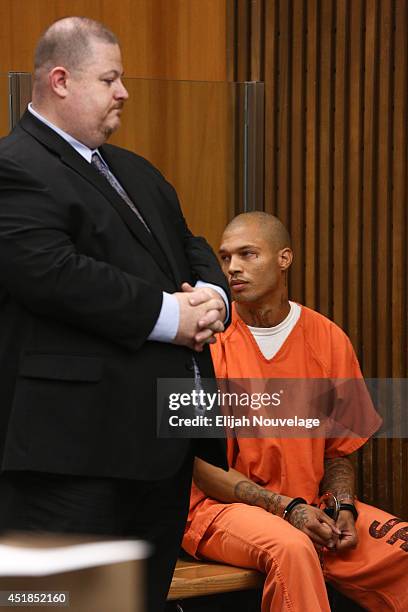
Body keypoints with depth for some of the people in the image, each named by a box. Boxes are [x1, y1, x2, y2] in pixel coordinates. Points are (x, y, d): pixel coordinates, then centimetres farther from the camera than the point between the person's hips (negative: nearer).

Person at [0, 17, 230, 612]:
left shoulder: (136, 172, 21)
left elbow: (191, 247, 22)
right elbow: (52, 274, -23)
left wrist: (211, 296, -2)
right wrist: (168, 315, -18)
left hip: (164, 440, 9)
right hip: (78, 444, -9)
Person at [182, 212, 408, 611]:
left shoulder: (329, 340, 5)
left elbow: (339, 450, 13)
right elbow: (204, 467, -7)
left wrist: (342, 506, -8)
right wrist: (288, 508, -16)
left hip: (312, 507, 4)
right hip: (222, 507, -4)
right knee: (291, 548, -36)